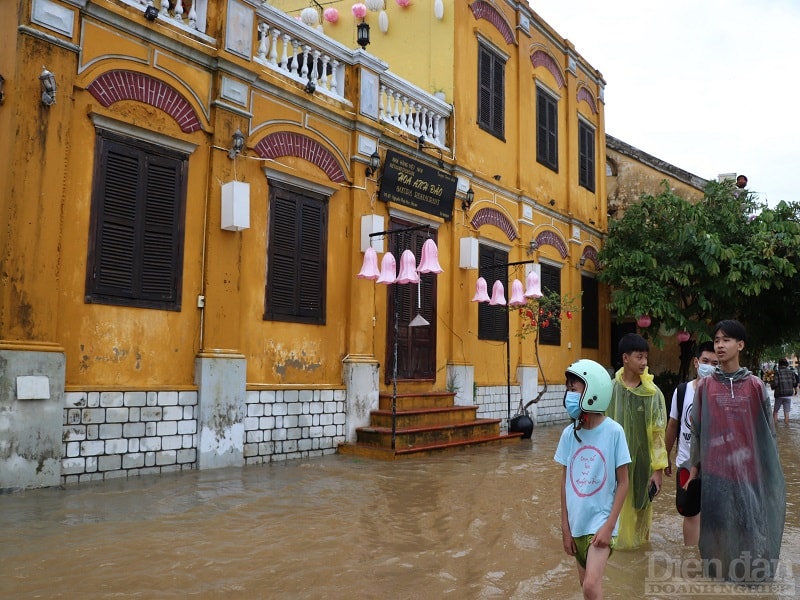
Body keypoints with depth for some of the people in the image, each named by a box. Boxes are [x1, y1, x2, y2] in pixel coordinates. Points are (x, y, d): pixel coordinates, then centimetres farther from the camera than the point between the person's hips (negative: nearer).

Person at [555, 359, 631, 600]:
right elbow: (565, 481, 4)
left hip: (600, 519, -4)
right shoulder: (569, 433, -3)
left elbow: (623, 483, -8)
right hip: (577, 522, 4)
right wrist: (565, 527, 4)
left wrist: (609, 525, -12)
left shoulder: (614, 431, -14)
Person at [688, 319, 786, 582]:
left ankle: (751, 570, 24)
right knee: (718, 521, 7)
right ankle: (720, 568, 24)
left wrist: (769, 469, 5)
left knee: (750, 521, 5)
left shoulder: (755, 385, -2)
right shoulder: (705, 386, 0)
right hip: (715, 468, 0)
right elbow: (697, 429, 6)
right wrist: (694, 466, 9)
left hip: (748, 467, 0)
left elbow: (767, 430, 4)